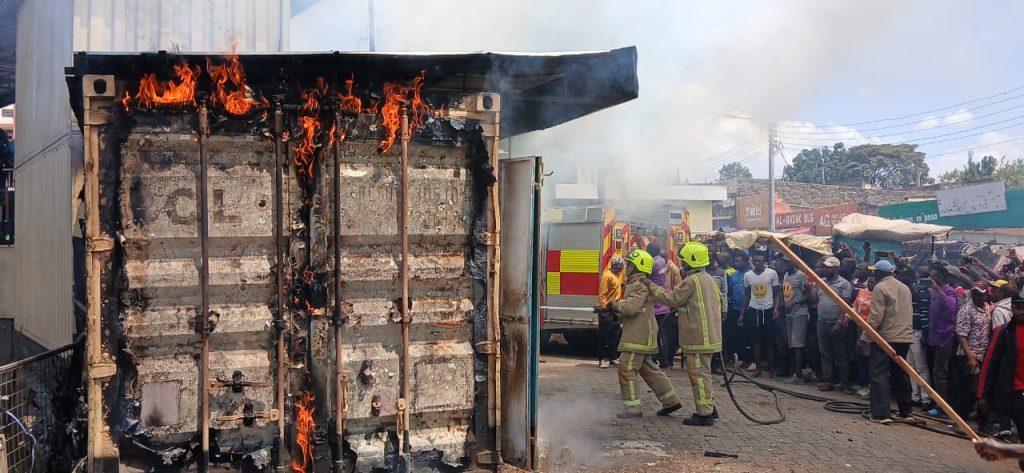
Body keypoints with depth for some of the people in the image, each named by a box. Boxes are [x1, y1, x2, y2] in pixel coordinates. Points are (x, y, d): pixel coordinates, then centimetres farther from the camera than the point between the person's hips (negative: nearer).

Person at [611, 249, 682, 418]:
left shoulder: (639, 285, -15)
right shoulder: (635, 284, 19)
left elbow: (631, 307, -27)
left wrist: (615, 304, -11)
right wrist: (617, 311, 10)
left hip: (638, 336, -11)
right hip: (641, 335, 11)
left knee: (626, 369, -7)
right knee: (649, 369, 15)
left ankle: (633, 408, -4)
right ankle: (671, 401, 19)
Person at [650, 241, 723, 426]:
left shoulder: (691, 281, -16)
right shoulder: (708, 279, 13)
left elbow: (673, 299, -10)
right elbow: (718, 300, 20)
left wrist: (654, 288, 1)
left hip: (698, 337, -10)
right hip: (709, 334, 10)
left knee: (699, 373, -5)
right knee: (703, 372, 19)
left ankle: (704, 414, -2)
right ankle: (709, 407, 25)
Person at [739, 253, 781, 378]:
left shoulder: (772, 273, -5)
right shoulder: (747, 275, 4)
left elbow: (777, 293, -1)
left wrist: (776, 309, -14)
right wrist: (742, 314, 9)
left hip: (768, 310, -3)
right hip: (753, 311, 3)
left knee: (769, 341, 1)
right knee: (756, 340, 4)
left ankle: (771, 368, 10)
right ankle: (757, 368, 10)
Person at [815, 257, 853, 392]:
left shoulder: (844, 284, -6)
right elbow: (816, 300, 16)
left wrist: (839, 322, -19)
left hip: (837, 324, -6)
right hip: (822, 323, 6)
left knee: (842, 355, 2)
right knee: (825, 354, 9)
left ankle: (844, 384, 7)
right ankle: (826, 381, 15)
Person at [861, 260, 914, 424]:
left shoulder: (880, 288, -10)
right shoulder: (905, 288, 14)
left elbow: (875, 316, -16)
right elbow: (910, 313, 17)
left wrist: (865, 336, -10)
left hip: (885, 337, -7)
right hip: (905, 337, 7)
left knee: (880, 374, -4)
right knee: (901, 374, 15)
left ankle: (881, 413, -9)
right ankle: (905, 412, 20)